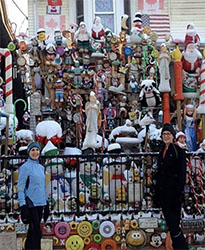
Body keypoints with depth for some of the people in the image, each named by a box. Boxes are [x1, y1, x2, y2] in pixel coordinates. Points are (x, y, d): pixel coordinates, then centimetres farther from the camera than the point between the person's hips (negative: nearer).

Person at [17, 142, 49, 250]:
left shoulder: (41, 167, 14)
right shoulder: (25, 167, -7)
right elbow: (20, 187, -10)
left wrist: (46, 203, 19)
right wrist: (23, 206, -16)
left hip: (40, 203, 7)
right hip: (31, 203, -7)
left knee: (32, 231, 12)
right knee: (37, 232, -11)